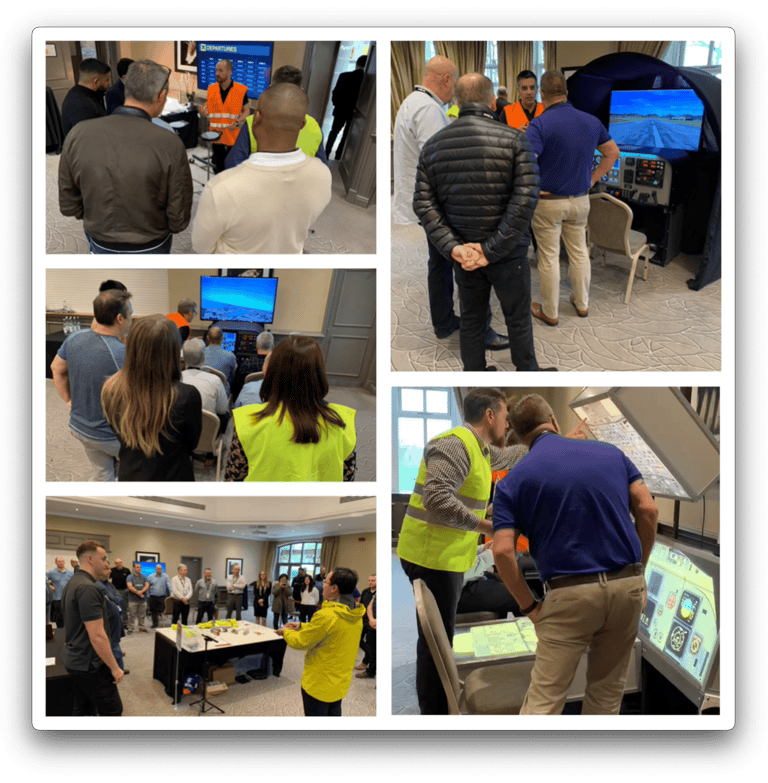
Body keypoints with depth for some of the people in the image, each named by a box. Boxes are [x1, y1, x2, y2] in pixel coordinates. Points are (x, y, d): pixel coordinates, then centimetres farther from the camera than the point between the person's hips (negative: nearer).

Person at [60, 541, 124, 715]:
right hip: (90, 666, -10)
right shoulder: (88, 588, -22)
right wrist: (114, 668, -17)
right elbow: (97, 636, -23)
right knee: (112, 711, -1)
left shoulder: (72, 584, 9)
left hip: (74, 662, 10)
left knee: (83, 710, 15)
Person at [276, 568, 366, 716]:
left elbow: (301, 642, -16)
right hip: (341, 682, 7)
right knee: (334, 713, 23)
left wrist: (286, 632, 4)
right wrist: (302, 626, 14)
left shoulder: (326, 616, -29)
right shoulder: (355, 616, -3)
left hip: (319, 684, -7)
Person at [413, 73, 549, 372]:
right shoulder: (513, 140, -12)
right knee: (518, 319, 14)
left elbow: (424, 203, -6)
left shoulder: (433, 145, 0)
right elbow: (526, 198, -20)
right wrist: (492, 250, -19)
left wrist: (452, 247, -13)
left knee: (471, 320, 17)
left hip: (463, 254, 3)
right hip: (508, 256, -3)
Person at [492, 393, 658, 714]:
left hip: (569, 594, -3)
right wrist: (639, 572, 10)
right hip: (627, 588, 4)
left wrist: (529, 606, -1)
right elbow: (648, 510, 1)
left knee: (543, 699, 0)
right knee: (607, 689, 20)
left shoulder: (514, 480, 0)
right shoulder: (610, 452, 9)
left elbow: (502, 551, -11)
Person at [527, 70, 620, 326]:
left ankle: (549, 312, 19)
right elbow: (613, 153, 12)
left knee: (549, 258, 7)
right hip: (580, 199, 5)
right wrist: (592, 179, 12)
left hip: (548, 201, -5)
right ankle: (582, 304, 34)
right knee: (579, 252, 20)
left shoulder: (539, 125, -18)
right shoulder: (591, 121, 1)